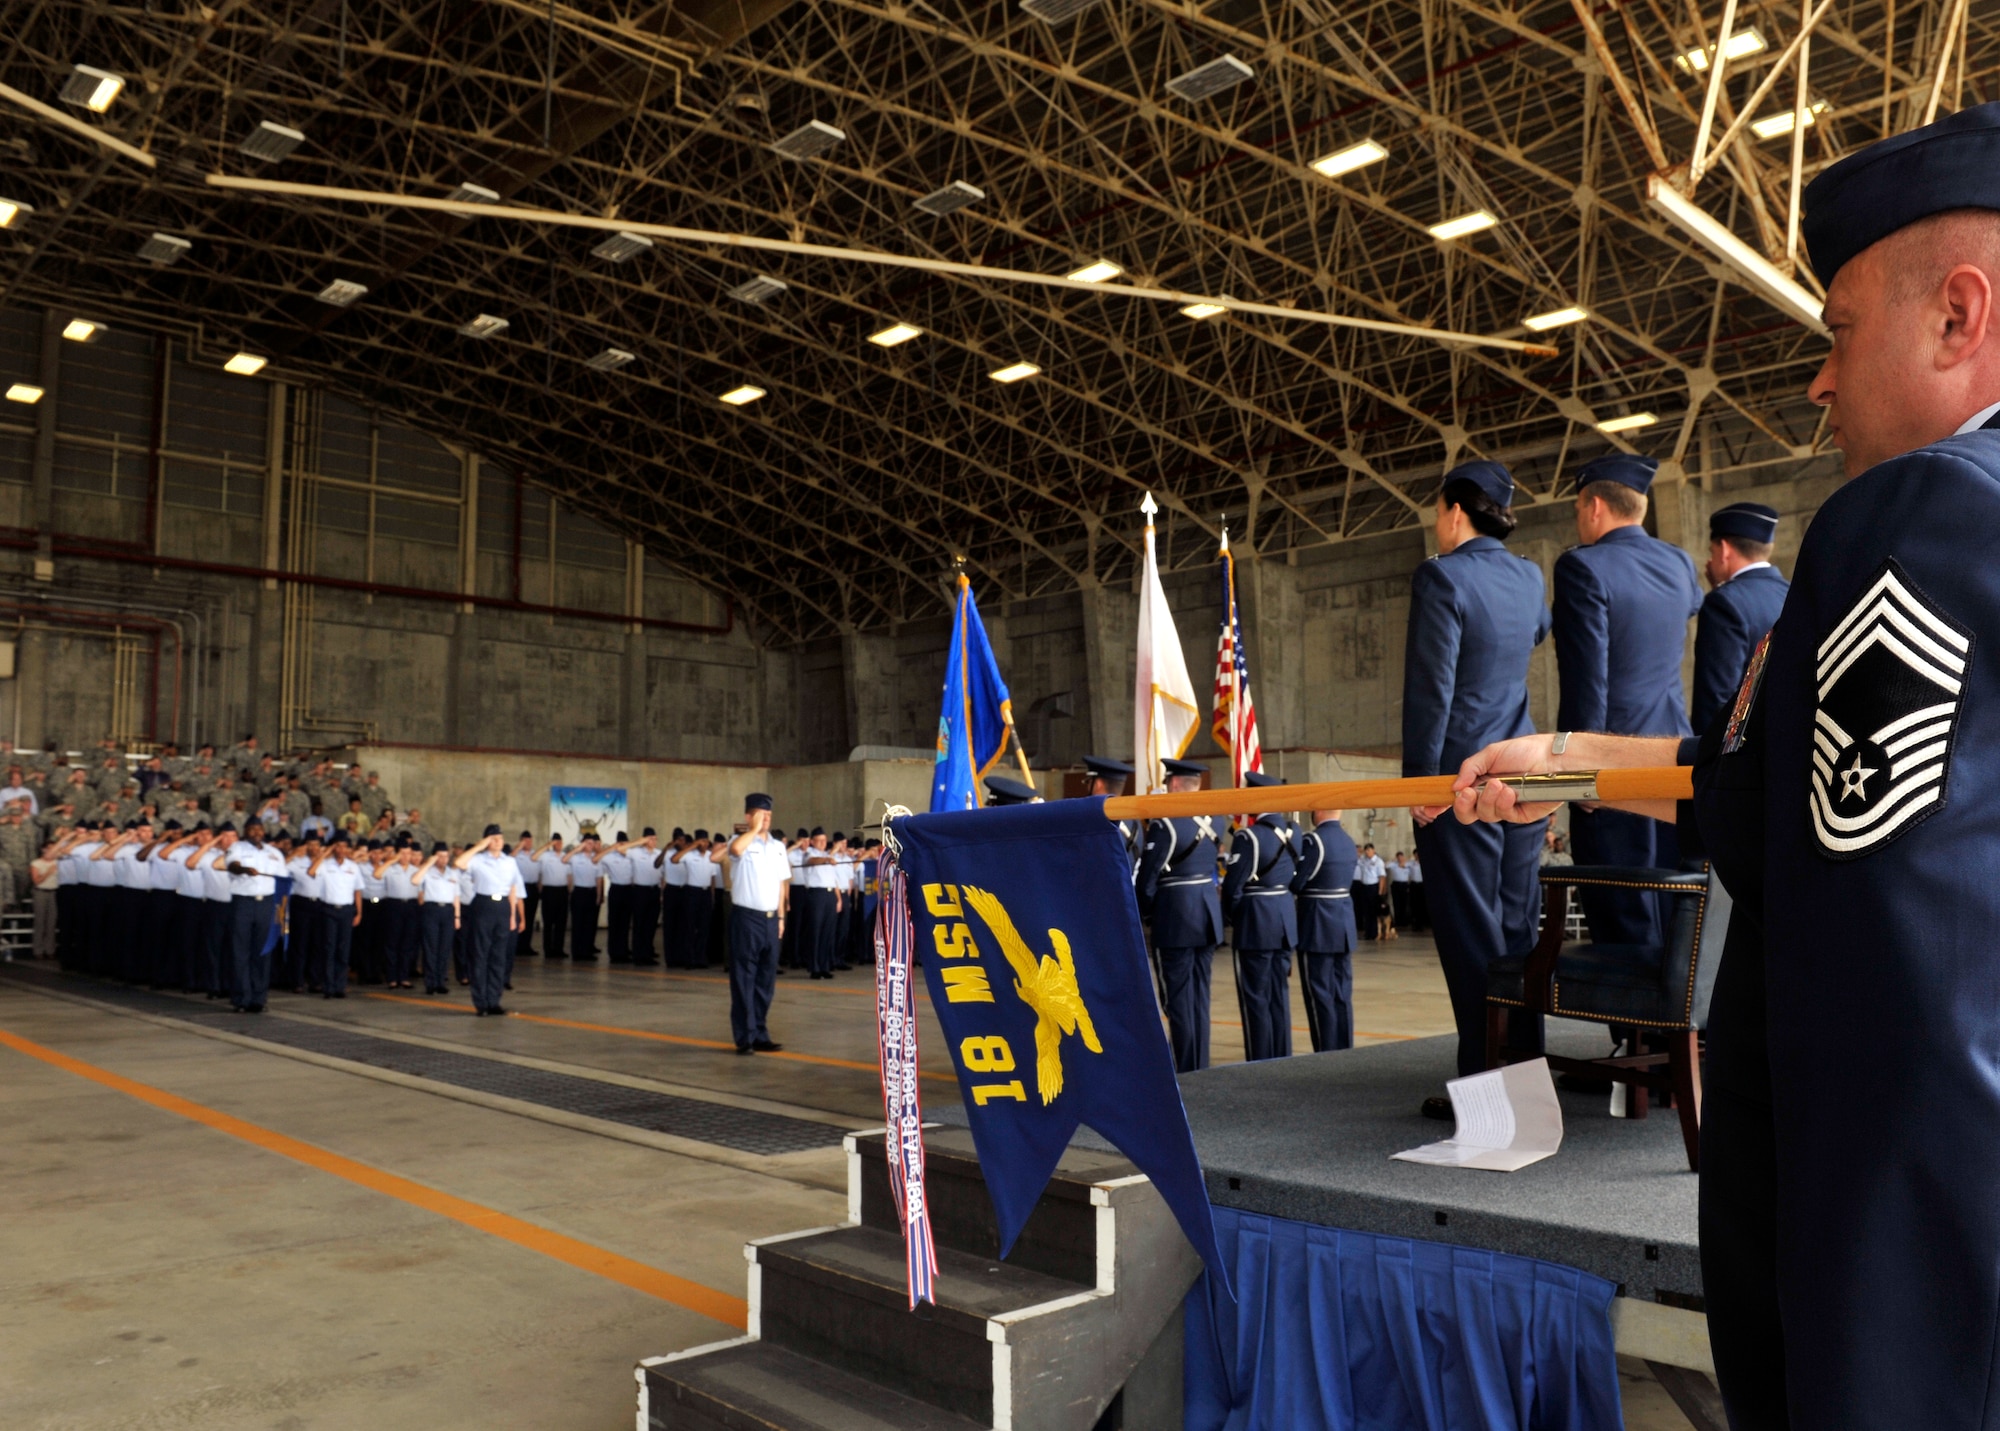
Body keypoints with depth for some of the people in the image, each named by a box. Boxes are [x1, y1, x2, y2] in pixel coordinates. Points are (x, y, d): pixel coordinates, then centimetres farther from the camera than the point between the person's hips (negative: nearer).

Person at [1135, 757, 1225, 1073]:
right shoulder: (1214, 819, 6)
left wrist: (1144, 912, 1)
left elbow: (1147, 875, -12)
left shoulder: (1164, 823, -13)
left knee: (1178, 996, 0)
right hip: (1209, 913, 7)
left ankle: (1186, 1069, 3)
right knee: (1200, 993, 13)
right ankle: (1201, 1066, 18)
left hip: (1175, 916, -7)